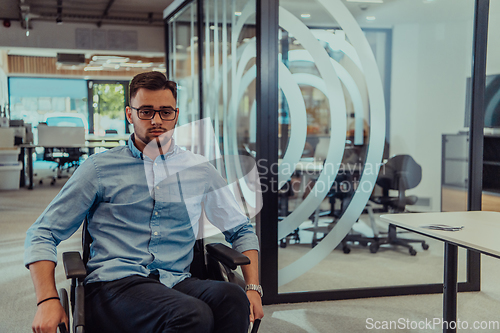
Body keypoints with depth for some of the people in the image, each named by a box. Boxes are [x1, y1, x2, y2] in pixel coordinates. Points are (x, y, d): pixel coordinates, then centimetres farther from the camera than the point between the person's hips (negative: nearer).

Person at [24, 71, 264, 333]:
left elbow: (241, 230, 24)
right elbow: (42, 234, 8)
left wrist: (253, 288, 8)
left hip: (177, 282, 3)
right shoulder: (100, 169, 8)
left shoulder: (200, 170, 16)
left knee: (232, 299, -32)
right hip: (112, 283, -2)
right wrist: (47, 301, -8)